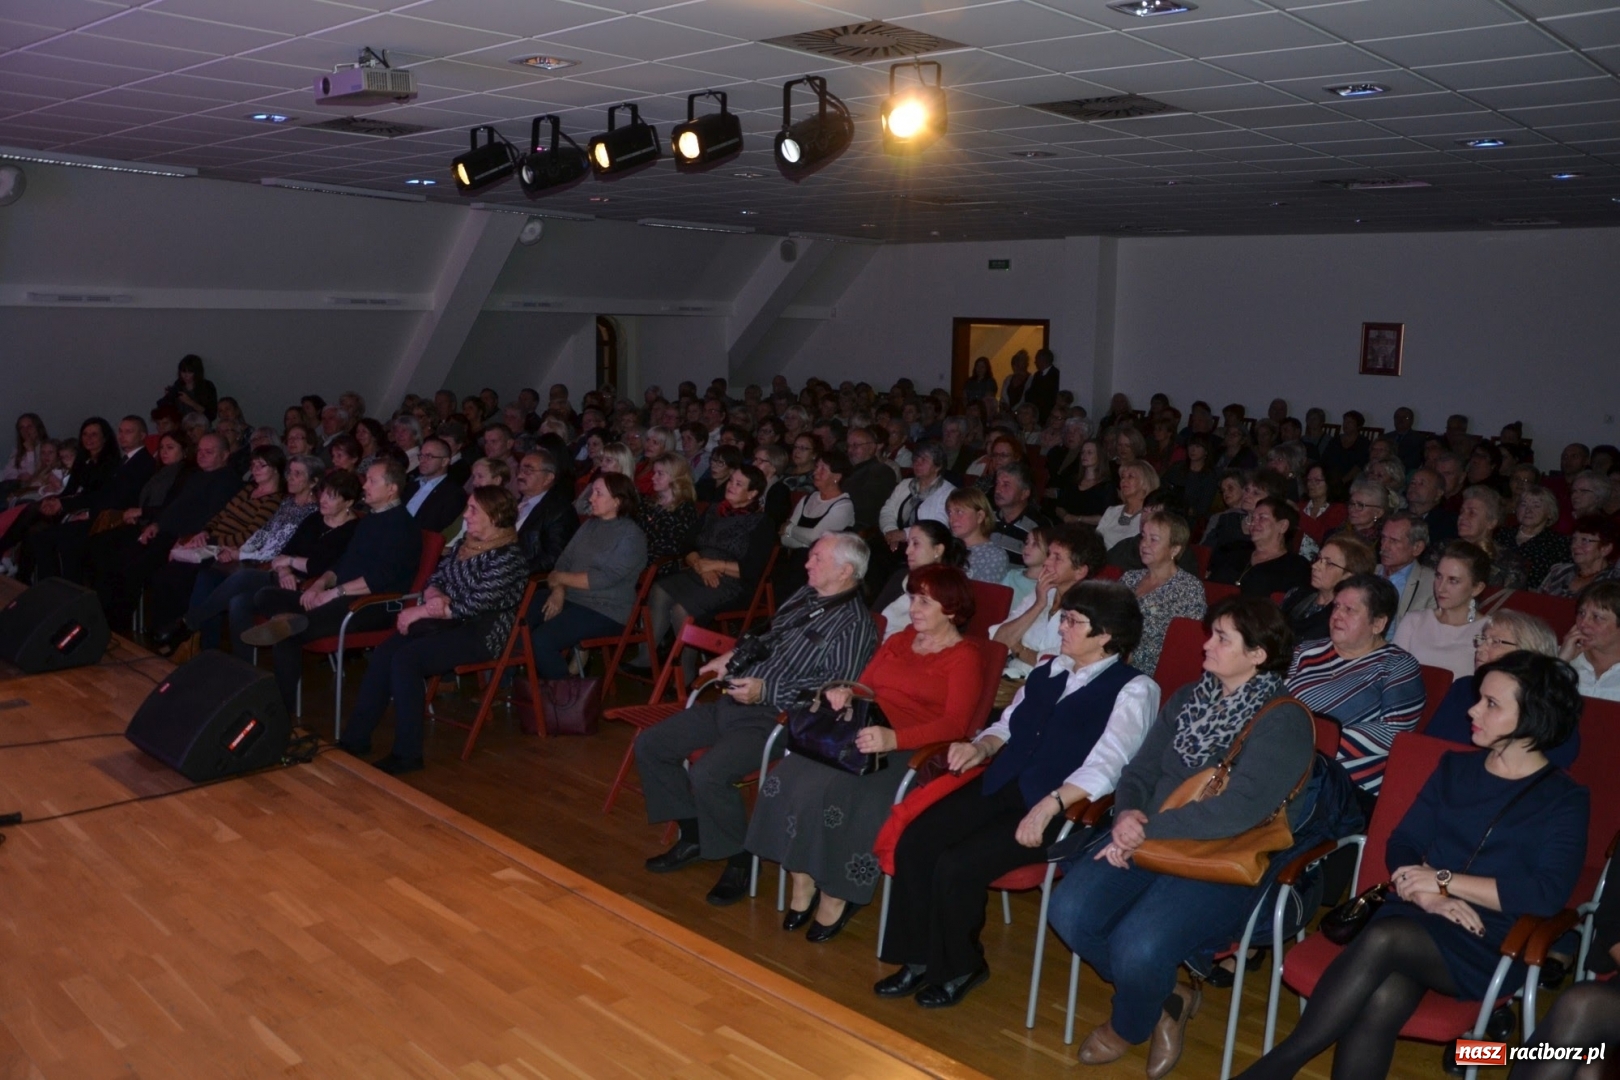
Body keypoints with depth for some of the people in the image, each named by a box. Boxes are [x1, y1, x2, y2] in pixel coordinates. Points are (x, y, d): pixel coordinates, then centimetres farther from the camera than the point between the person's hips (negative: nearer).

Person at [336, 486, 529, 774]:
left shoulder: (508, 556, -15)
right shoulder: (464, 542, 12)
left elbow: (475, 605, -19)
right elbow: (435, 580, 16)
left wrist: (422, 612, -14)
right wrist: (435, 597, -9)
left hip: (482, 632, -8)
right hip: (448, 621, 8)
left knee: (405, 659, -25)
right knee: (384, 653, -14)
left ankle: (407, 754, -17)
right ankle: (356, 739, -8)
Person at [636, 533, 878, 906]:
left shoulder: (854, 625, -12)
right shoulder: (805, 596, 15)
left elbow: (836, 686, -20)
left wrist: (766, 691, -22)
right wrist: (735, 655, 10)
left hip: (775, 718, -9)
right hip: (735, 701, 9)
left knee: (708, 774, -30)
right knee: (650, 745, 5)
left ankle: (739, 860, -6)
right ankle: (693, 836, 16)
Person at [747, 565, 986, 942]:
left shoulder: (964, 659, -1)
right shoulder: (898, 641, 22)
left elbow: (956, 724, -15)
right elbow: (864, 686, 22)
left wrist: (894, 738, -31)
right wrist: (844, 694, -4)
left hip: (910, 754, -6)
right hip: (858, 740, 7)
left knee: (828, 791, -30)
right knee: (788, 778, -20)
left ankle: (836, 893, -11)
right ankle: (803, 882, -11)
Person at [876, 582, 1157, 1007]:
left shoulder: (1133, 690, -5)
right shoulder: (1048, 670, 17)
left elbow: (1106, 764, -19)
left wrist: (1049, 806, -30)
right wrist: (981, 747, -1)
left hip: (1062, 808, -7)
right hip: (1000, 785, 7)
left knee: (957, 866, -23)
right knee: (913, 842, -13)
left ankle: (958, 966, 4)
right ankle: (919, 959, 4)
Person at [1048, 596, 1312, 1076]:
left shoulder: (1284, 721, -10)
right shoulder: (1188, 698, 12)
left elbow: (1235, 812, -21)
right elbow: (1141, 769, 12)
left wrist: (1146, 831, -18)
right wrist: (1128, 813, -11)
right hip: (1149, 838, 7)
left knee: (1137, 946, -29)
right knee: (1070, 912, -18)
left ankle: (1128, 1027, 10)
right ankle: (1165, 1001, 9)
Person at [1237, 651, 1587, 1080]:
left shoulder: (1566, 800, 0)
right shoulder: (1454, 767, 14)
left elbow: (1548, 894, -14)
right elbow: (1401, 845, 9)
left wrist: (1444, 880, -14)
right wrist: (1427, 894, -12)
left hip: (1488, 947, -3)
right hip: (1418, 920, 3)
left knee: (1382, 940, -34)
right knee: (1381, 1002, -31)